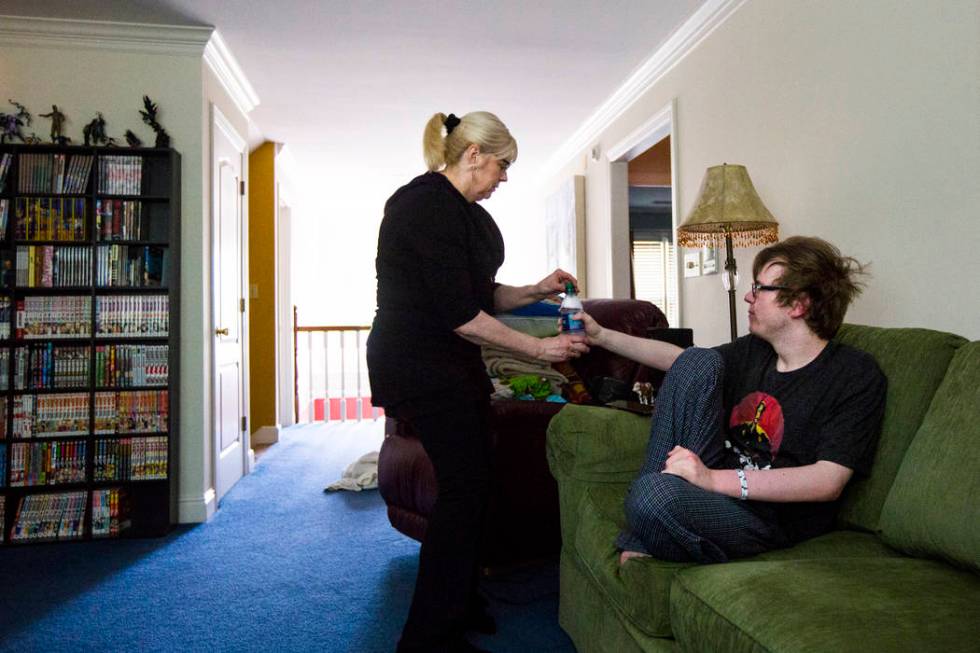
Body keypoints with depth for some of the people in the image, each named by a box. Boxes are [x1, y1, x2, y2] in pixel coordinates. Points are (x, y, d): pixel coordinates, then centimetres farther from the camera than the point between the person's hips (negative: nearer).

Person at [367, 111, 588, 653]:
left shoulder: (460, 210, 15)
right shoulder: (428, 205, -17)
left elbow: (478, 294, 17)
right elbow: (458, 312, -23)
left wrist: (535, 291, 4)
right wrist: (537, 348, -18)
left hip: (450, 363, 10)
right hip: (420, 362, -10)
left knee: (469, 482, 14)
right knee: (463, 485, -7)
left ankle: (459, 603, 32)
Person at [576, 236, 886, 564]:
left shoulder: (856, 375, -11)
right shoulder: (754, 349, 10)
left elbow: (829, 482, -20)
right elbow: (678, 358, 21)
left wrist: (714, 479, -27)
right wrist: (601, 335, 19)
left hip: (772, 518, -7)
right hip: (716, 480, 7)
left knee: (654, 496, -39)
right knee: (697, 360, -11)